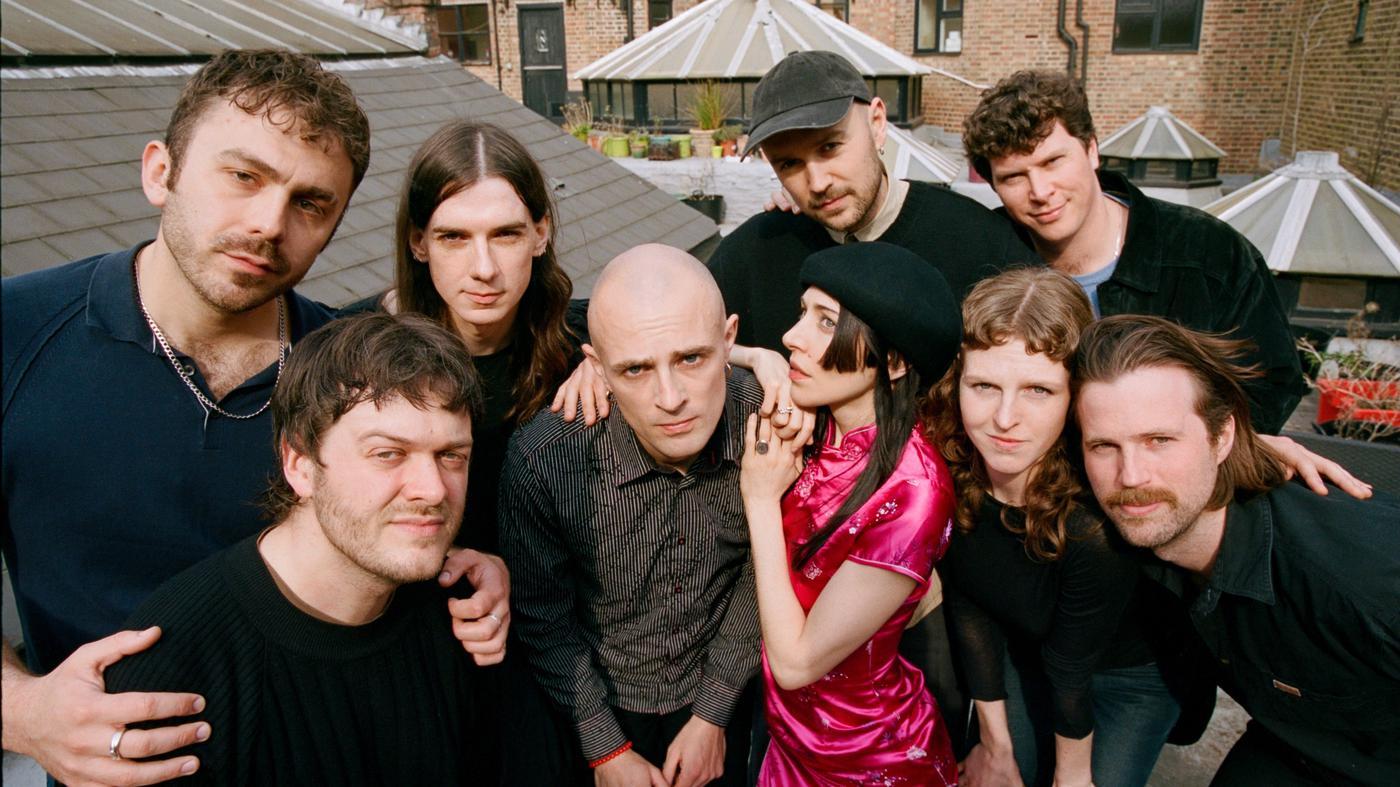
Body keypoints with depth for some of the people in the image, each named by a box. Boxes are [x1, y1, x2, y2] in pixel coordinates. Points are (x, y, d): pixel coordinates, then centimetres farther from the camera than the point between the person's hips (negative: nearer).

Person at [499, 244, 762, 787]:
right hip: (597, 705, -1)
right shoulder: (542, 459, -30)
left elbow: (759, 575, -10)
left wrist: (712, 715, -5)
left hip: (719, 694, 2)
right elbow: (544, 619, -14)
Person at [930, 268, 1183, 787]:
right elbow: (967, 606, -14)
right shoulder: (945, 471, -26)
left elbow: (1071, 669, -25)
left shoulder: (1096, 523, -39)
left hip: (1131, 677, -4)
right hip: (1025, 653, 4)